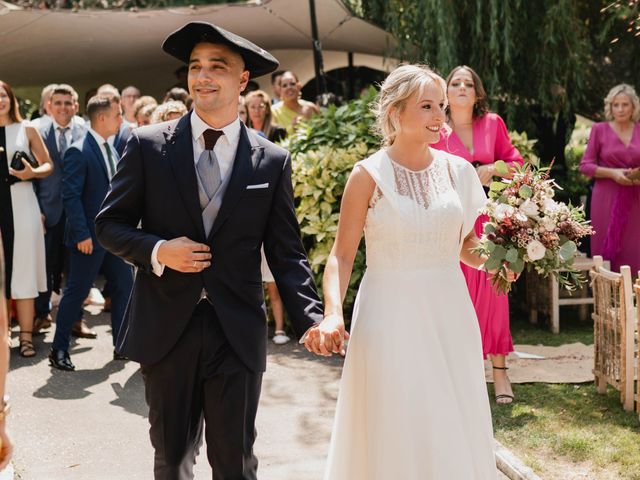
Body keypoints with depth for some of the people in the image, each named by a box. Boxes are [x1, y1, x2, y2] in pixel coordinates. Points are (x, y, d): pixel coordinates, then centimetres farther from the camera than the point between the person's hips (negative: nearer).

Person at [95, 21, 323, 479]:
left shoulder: (272, 161, 1)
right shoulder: (148, 145, 0)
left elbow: (287, 253, 2)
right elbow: (109, 223, 5)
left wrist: (312, 320, -11)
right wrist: (156, 251, -14)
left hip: (238, 333, 0)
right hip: (167, 328, 0)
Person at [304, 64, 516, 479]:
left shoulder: (458, 171, 5)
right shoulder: (369, 175, -5)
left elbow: (466, 247, 12)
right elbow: (342, 255, -6)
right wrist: (332, 315, -21)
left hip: (449, 316, 4)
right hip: (391, 318, -3)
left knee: (455, 431, 9)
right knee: (394, 433, 3)